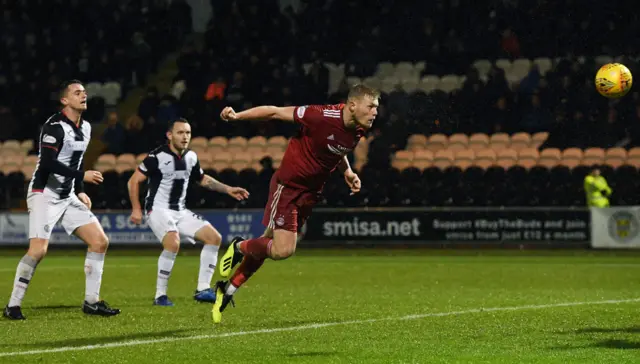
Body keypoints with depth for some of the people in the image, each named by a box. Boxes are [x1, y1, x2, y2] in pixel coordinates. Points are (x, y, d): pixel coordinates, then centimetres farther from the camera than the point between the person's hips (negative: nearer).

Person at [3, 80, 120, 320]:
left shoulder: (85, 128, 11)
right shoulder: (55, 126, -16)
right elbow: (48, 163, -24)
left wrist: (80, 191, 17)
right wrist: (82, 176, -22)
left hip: (68, 197, 8)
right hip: (44, 195, -8)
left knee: (100, 241, 1)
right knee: (38, 250, -20)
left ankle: (91, 302, 8)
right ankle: (13, 306, -8)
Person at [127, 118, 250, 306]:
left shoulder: (191, 157, 7)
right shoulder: (158, 156, -14)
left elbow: (203, 179, 24)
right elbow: (134, 181, -11)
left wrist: (228, 189, 16)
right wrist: (136, 209, -17)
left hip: (180, 211, 8)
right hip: (158, 209, -8)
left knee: (214, 237, -3)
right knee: (173, 243, -33)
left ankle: (202, 289, 0)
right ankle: (160, 295, -20)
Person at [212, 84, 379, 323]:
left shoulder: (358, 131, -2)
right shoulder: (323, 116, -26)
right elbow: (275, 112, -19)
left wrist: (348, 173, 4)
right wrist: (237, 116, -23)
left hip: (311, 193, 7)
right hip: (288, 185, -7)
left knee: (268, 245, 13)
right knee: (283, 249, -17)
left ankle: (227, 291, 29)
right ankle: (239, 247, 12)